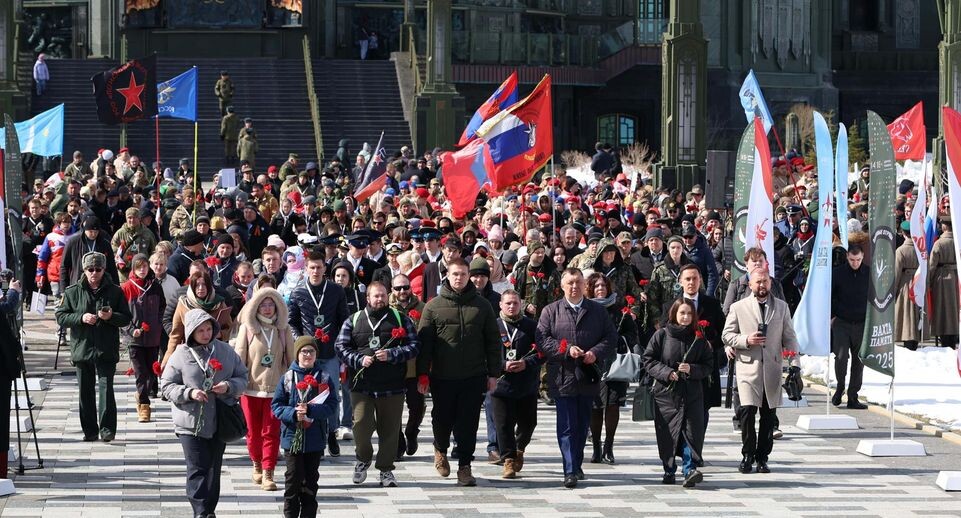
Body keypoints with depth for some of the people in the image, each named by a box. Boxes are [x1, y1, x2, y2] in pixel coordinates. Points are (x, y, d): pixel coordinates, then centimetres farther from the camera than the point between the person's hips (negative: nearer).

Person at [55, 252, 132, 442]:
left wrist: (111, 317, -14)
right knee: (85, 391, 6)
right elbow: (61, 317, 3)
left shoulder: (114, 291, 5)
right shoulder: (73, 292, 6)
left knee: (106, 387, -12)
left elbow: (126, 318, 6)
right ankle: (89, 430, 14)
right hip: (82, 348, 2)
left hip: (106, 350, -2)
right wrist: (81, 318, -12)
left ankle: (107, 428, -10)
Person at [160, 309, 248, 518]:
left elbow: (242, 377, 10)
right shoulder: (180, 355, -4)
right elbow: (167, 386, -2)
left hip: (219, 421, 3)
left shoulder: (225, 351, 3)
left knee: (214, 468, 12)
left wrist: (229, 386, -12)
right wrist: (189, 393, -18)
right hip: (191, 422, -3)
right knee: (197, 469, -7)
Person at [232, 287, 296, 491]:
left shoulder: (284, 329, 3)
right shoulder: (247, 328, -1)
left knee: (272, 432, -5)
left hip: (276, 388, 0)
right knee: (253, 432, 9)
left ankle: (268, 474, -3)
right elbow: (239, 357, -1)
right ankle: (257, 466, 31)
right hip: (251, 388, 0)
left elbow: (291, 359, 8)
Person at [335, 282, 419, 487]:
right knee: (361, 425, -9)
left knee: (390, 430, 3)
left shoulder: (401, 320, 8)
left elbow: (413, 347, 4)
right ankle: (363, 458, 18)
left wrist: (392, 355, -12)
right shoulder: (353, 321, 10)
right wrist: (360, 360, -9)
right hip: (361, 385, 0)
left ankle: (386, 469, 16)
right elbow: (341, 347, 7)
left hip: (392, 386, 0)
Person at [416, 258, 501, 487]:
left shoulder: (482, 306, 5)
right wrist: (423, 374, -5)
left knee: (468, 424, 0)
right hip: (443, 377, 0)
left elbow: (493, 341, 8)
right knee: (442, 419, 9)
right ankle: (440, 450, 38)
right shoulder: (434, 306, 2)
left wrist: (493, 373, 3)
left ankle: (464, 467, 7)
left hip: (474, 377, 0)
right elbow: (424, 342, 1)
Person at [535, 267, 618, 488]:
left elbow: (611, 337, 8)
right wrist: (566, 349, -15)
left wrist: (596, 352, -11)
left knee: (582, 425, 11)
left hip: (588, 377, 3)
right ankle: (570, 471, -9)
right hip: (563, 377, -3)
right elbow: (541, 339, -3)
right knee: (567, 427, -7)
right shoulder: (551, 311, 4)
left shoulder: (598, 311, 9)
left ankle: (576, 466, 24)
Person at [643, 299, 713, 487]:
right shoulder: (661, 335, 2)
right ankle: (669, 470, 15)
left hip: (692, 392, 0)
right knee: (667, 433, 2)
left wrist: (692, 369, -10)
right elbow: (649, 360, 3)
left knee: (692, 429, -12)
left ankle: (690, 469, -15)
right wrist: (666, 372, -11)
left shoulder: (698, 338, 7)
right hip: (666, 392, 0)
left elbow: (708, 365, 9)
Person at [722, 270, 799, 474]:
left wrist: (795, 364, 0)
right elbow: (727, 335, 7)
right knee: (748, 411, -14)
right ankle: (748, 455, 0)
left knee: (769, 415, 3)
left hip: (772, 368, 2)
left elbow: (789, 338, 11)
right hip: (748, 367, -2)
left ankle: (762, 457, 13)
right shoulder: (738, 308, 6)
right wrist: (746, 340, -12)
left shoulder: (782, 307, 12)